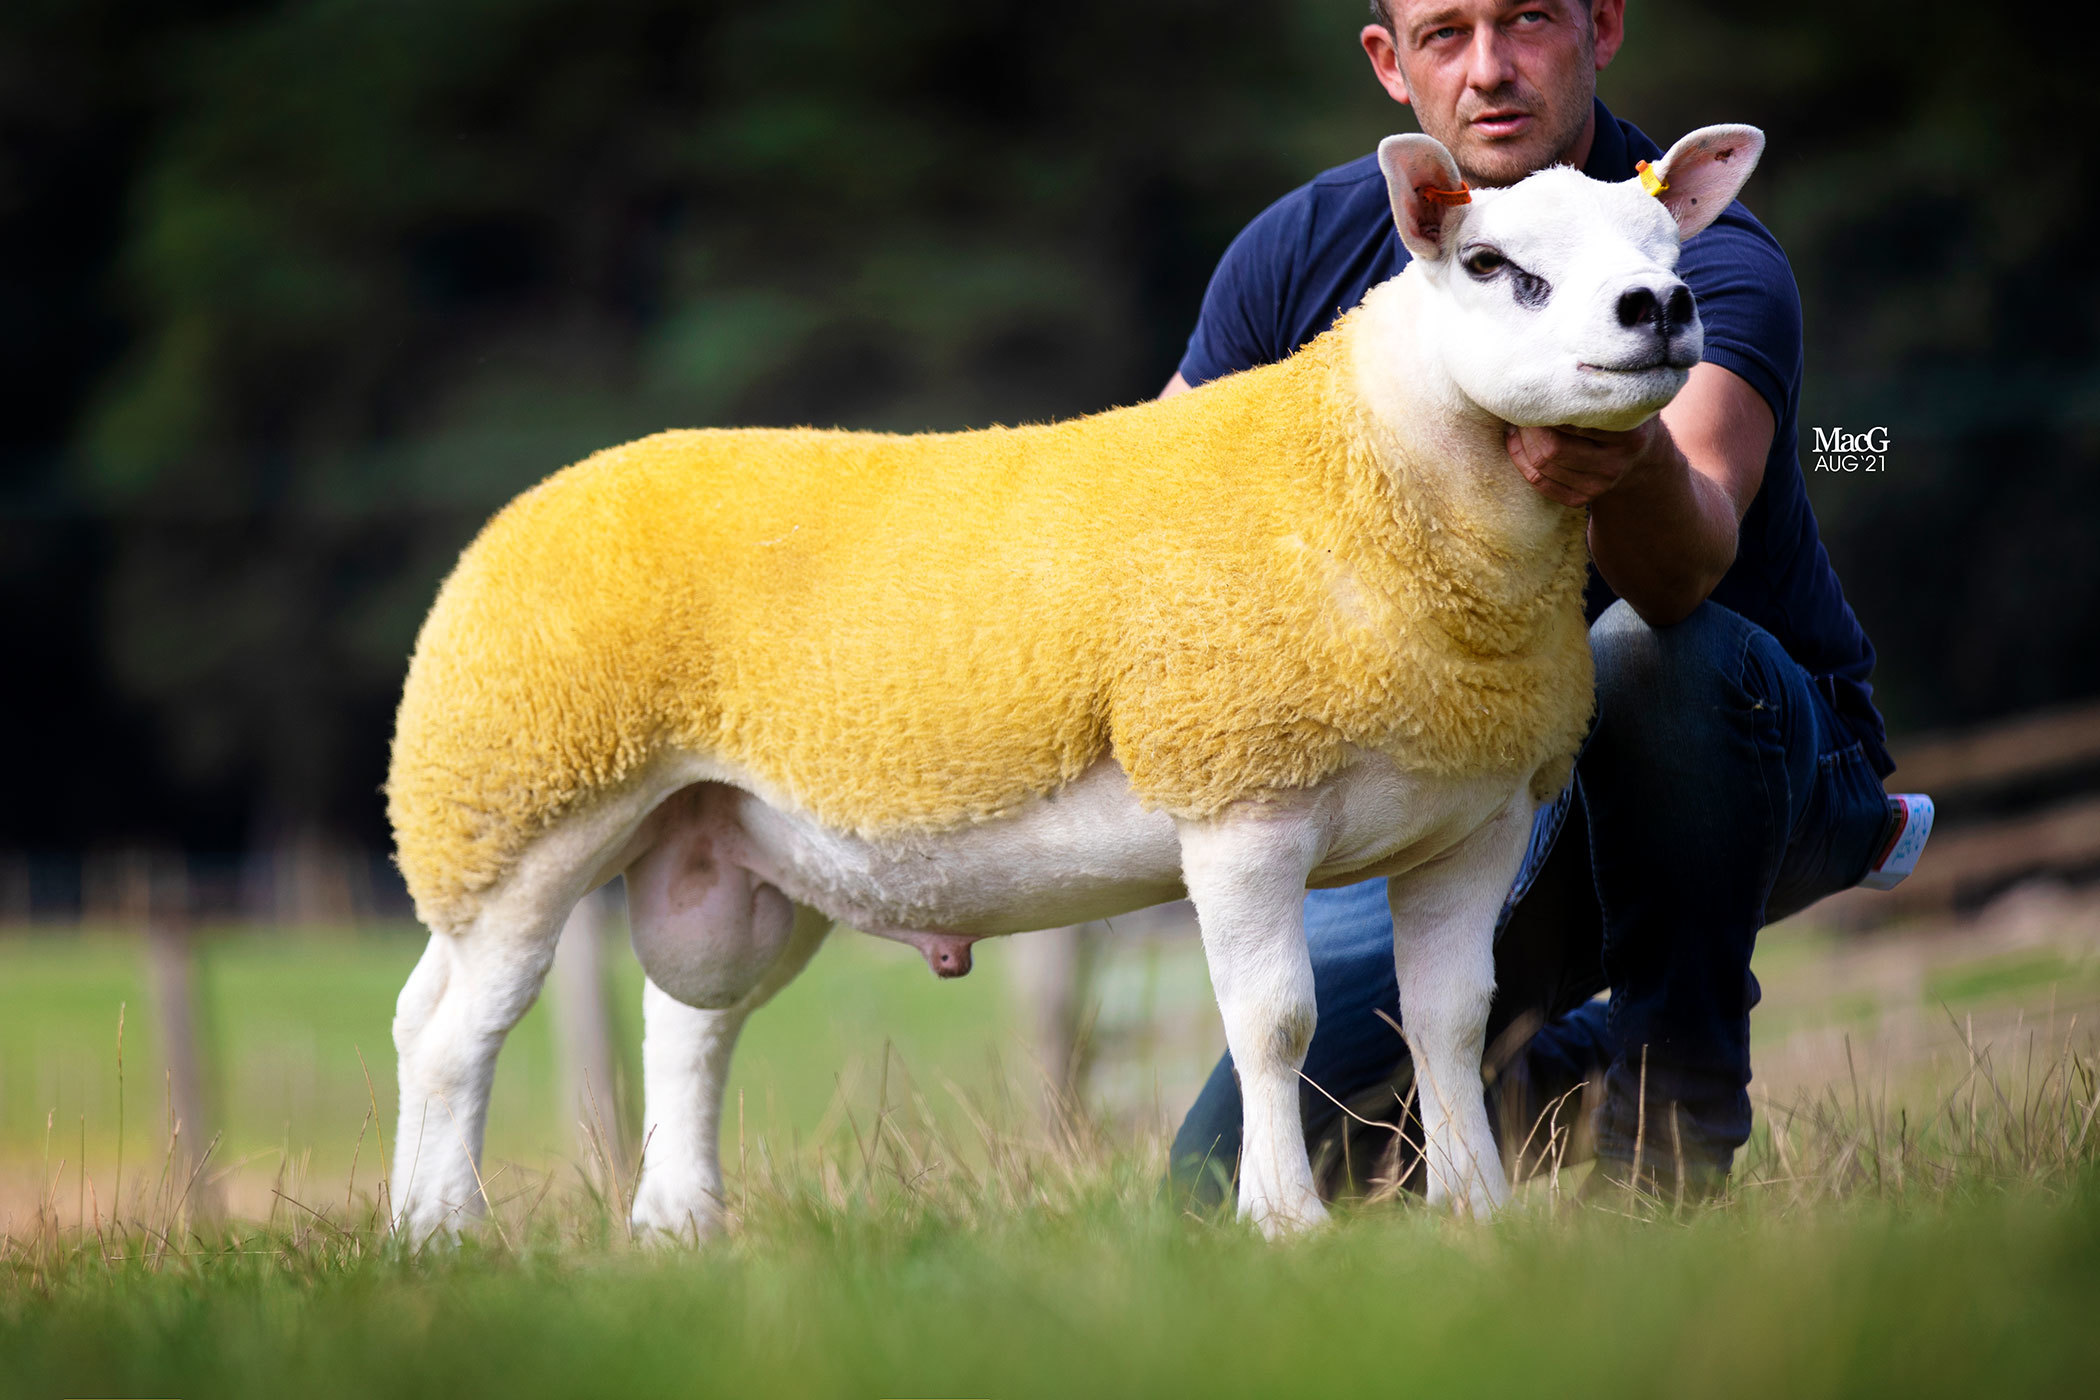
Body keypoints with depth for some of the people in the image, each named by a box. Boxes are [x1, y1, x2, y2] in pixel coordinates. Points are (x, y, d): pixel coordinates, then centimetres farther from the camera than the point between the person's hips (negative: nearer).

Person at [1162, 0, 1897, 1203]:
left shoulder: (1714, 266, -24)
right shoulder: (1307, 251, -9)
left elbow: (1691, 566, -42)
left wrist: (1637, 472, -67)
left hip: (1759, 755, -4)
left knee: (1651, 650, -39)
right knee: (1229, 1188, -8)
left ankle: (1674, 1099, -20)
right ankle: (1554, 1071, 22)